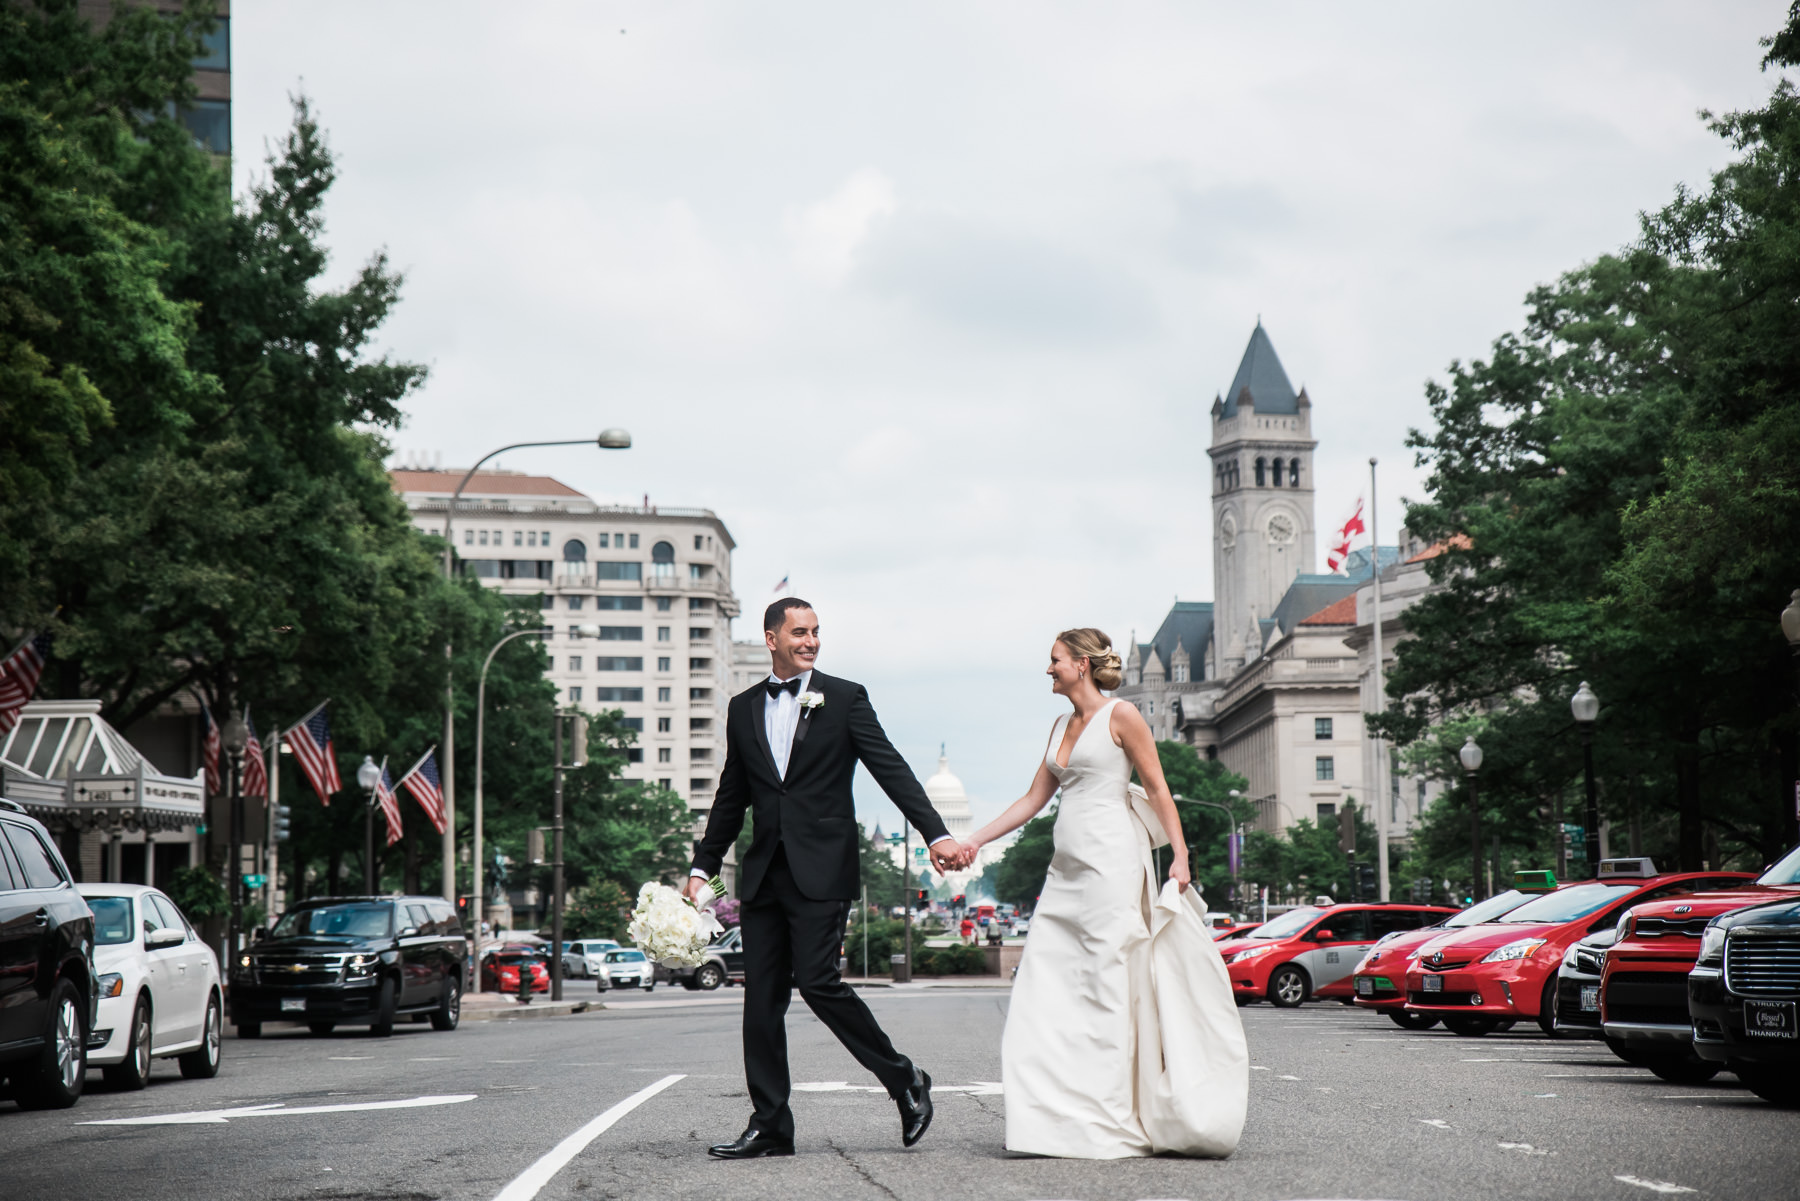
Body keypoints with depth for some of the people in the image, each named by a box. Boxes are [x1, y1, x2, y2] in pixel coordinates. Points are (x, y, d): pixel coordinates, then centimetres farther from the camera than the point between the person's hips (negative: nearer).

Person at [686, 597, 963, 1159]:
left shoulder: (844, 698, 3)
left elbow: (890, 769, -2)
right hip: (763, 873, 5)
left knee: (817, 981, -15)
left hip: (821, 867, -5)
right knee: (762, 996, 2)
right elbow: (731, 796, 21)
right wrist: (703, 866, 19)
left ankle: (905, 1081, 4)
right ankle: (769, 1126, 8)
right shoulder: (743, 709, 14)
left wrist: (936, 834, -13)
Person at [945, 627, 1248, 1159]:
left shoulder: (1120, 717, -3)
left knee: (1107, 988, -7)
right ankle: (1059, 1118, 2)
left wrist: (1180, 855, -11)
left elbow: (1158, 788, -4)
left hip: (1111, 862, -8)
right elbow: (1033, 799, 20)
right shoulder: (1062, 726, 18)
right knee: (1045, 990, 0)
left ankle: (1107, 1125, -3)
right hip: (1067, 867, 8)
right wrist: (974, 842, 15)